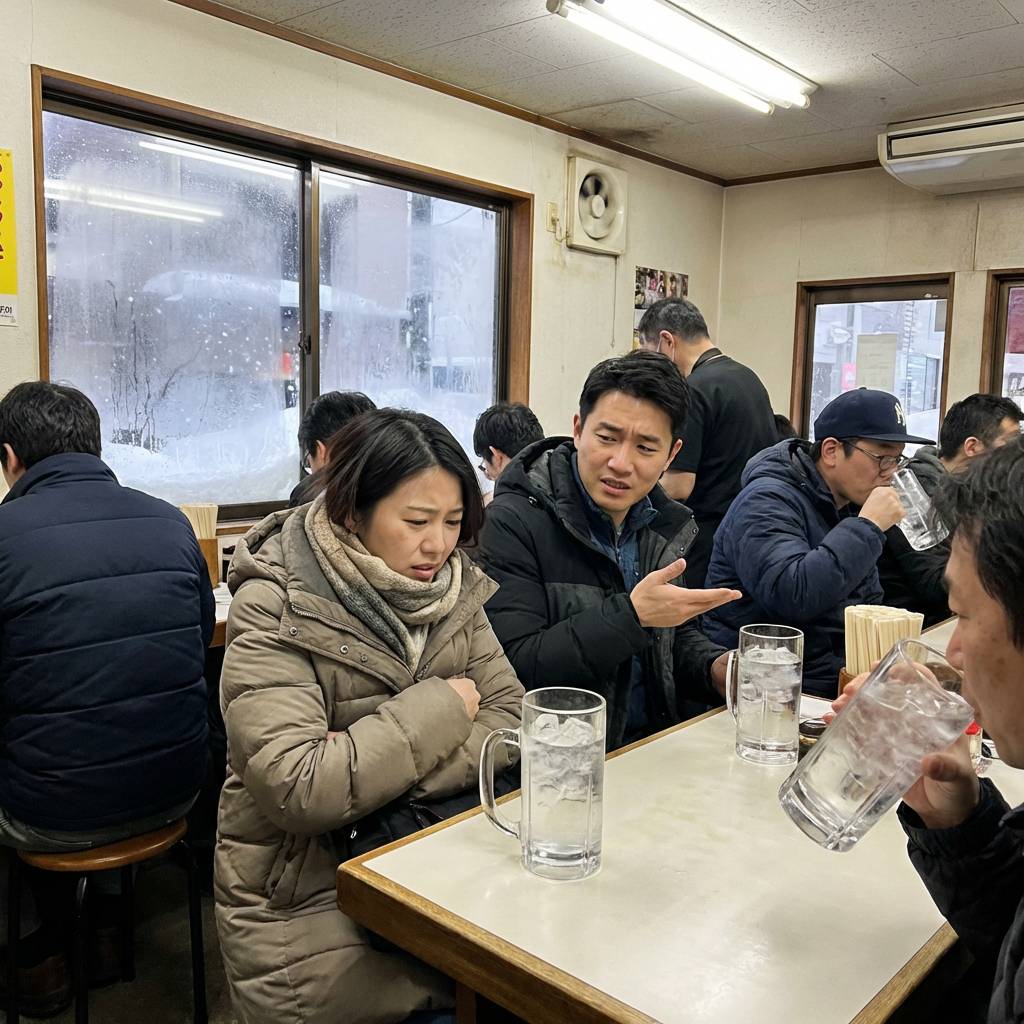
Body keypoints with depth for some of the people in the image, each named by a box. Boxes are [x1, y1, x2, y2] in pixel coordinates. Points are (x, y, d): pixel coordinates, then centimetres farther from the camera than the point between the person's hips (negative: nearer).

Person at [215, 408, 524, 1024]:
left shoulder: (452, 588, 0)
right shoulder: (275, 611, -16)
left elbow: (511, 722, -6)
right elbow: (298, 790, -25)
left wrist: (377, 769, -20)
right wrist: (438, 708, -17)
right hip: (305, 899, -4)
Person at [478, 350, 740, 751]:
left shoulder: (664, 523, 7)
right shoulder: (514, 522, -15)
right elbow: (514, 667, -21)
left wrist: (715, 668, -2)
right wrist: (631, 615, -25)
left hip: (661, 742, 7)